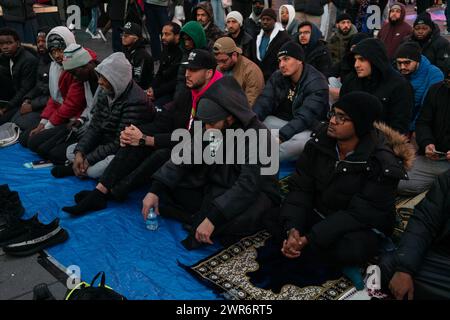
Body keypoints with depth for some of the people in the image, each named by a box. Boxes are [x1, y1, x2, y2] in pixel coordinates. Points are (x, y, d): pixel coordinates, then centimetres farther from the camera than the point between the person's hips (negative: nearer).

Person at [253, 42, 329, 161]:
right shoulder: (277, 77, 2)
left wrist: (280, 136, -39)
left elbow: (305, 118, -27)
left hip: (305, 128, -5)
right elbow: (263, 103, -6)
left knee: (301, 141, -39)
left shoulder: (316, 84, -17)